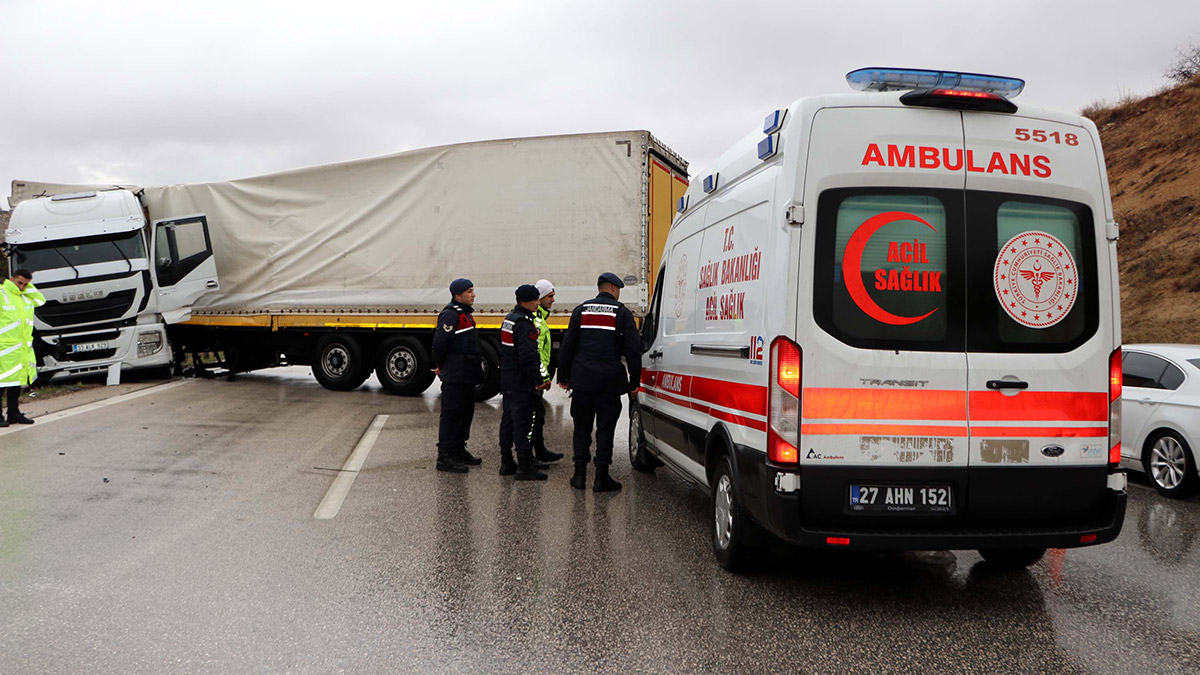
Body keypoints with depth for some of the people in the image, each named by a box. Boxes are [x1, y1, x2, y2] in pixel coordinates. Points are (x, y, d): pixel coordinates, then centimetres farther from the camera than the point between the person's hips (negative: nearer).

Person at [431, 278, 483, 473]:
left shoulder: (465, 313, 15)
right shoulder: (450, 315, -16)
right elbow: (439, 343, -20)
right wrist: (441, 366, -9)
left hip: (467, 376, 10)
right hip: (454, 376, -10)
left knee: (466, 412, 16)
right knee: (451, 413, -5)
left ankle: (459, 451, 28)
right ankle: (445, 457, 0)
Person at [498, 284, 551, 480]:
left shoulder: (509, 319, 14)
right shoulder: (524, 323, -18)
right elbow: (527, 356, -24)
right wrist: (539, 380, -21)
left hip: (507, 381, 10)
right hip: (521, 383, -10)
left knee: (508, 420, 15)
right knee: (522, 422, -6)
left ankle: (506, 463, 24)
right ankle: (524, 467, -3)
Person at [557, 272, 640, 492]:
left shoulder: (581, 311, 8)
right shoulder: (622, 313, 0)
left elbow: (567, 346, 7)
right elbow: (633, 350, -4)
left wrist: (563, 376, 13)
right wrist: (634, 382, 2)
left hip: (582, 380, 3)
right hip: (609, 382, -2)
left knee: (582, 428, 12)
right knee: (605, 429, 3)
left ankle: (580, 475, 14)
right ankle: (601, 478, 4)